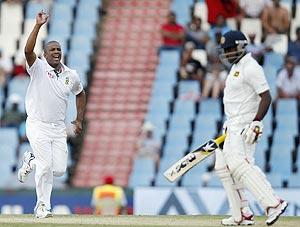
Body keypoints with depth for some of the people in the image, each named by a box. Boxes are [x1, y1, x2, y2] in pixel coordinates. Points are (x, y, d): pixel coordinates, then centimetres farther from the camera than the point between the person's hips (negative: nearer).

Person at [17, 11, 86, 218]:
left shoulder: (71, 75, 7)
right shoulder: (38, 68, -6)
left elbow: (80, 93, 25)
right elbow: (28, 50, -25)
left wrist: (79, 120, 18)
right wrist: (38, 26, -31)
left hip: (59, 128, 5)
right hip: (38, 126, -4)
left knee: (59, 169, 0)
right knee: (45, 166, -12)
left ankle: (31, 161, 30)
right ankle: (43, 207, 4)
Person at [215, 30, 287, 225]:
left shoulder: (251, 68, -14)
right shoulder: (236, 68, 17)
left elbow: (266, 97, -20)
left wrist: (256, 123, -26)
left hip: (245, 127, -11)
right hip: (233, 127, 11)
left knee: (240, 165, -24)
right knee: (223, 167, 10)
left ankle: (273, 203, -27)